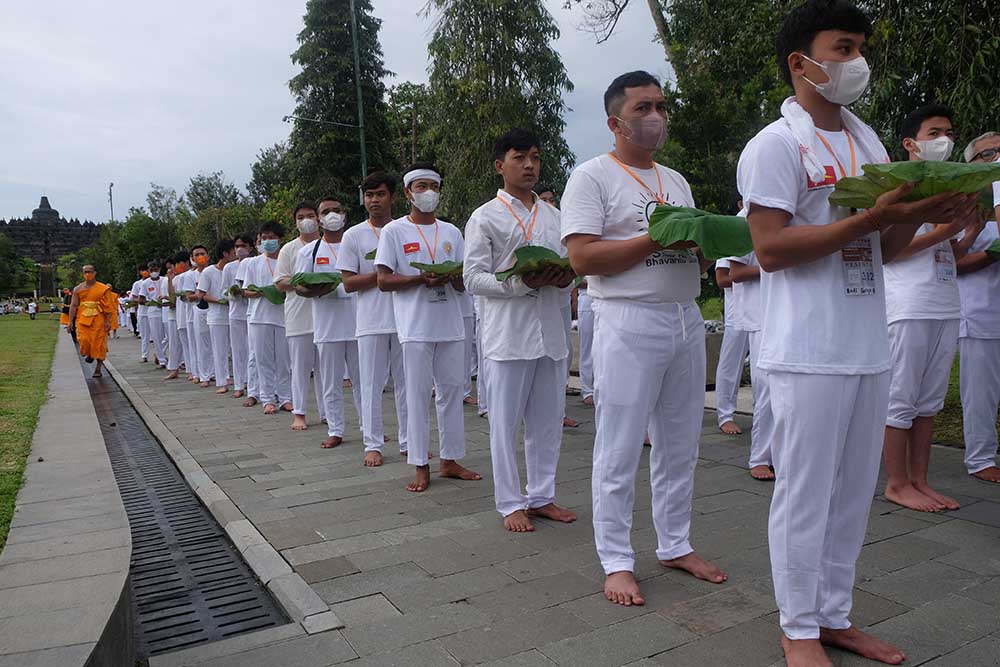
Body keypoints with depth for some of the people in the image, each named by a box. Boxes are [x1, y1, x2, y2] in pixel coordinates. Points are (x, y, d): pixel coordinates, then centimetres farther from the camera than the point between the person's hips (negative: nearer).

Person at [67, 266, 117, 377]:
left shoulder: (103, 288, 0)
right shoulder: (78, 289, 8)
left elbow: (108, 306, -3)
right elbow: (73, 306, 7)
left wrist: (108, 321, -11)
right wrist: (70, 322, 0)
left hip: (98, 319, -2)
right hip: (83, 319, 2)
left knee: (99, 343, -1)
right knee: (84, 340, -11)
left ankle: (98, 369, 8)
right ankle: (89, 355, 24)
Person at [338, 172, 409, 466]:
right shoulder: (353, 235, 4)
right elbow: (348, 283, -1)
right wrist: (382, 275, -12)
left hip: (405, 318, 2)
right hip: (371, 322, -1)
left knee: (406, 382, 8)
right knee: (371, 384, 3)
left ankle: (408, 441, 18)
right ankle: (373, 444, 13)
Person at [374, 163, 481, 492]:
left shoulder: (452, 232, 14)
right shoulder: (394, 231, 2)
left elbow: (464, 284, 13)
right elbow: (384, 281, -4)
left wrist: (449, 277, -10)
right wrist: (422, 279, -17)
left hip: (451, 326, 4)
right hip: (416, 328, -4)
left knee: (451, 391, 8)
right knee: (418, 395, -1)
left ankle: (450, 460, 19)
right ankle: (421, 467, 8)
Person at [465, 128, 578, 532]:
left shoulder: (553, 216, 15)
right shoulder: (485, 218, -1)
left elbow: (567, 266, 20)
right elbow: (473, 278, -6)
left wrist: (565, 278, -5)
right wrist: (522, 282, -19)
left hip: (550, 332, 5)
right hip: (508, 334, -5)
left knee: (547, 420, 11)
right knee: (506, 423, 2)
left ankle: (541, 496, 24)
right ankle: (510, 504, 15)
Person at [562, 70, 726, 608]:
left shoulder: (676, 181, 19)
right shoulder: (593, 176, -3)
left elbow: (694, 259, 21)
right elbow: (582, 258, -14)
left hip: (687, 320, 7)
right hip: (629, 324, -7)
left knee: (680, 446, 13)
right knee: (620, 452, 0)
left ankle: (675, 546, 28)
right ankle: (616, 562, 13)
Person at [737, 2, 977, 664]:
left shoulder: (868, 140, 18)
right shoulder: (776, 145, -7)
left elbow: (883, 250, 20)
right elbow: (770, 249, -16)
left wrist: (920, 214, 0)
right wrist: (869, 218, -19)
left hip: (870, 348, 8)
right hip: (809, 353, -8)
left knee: (854, 491, 14)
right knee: (805, 493, 2)